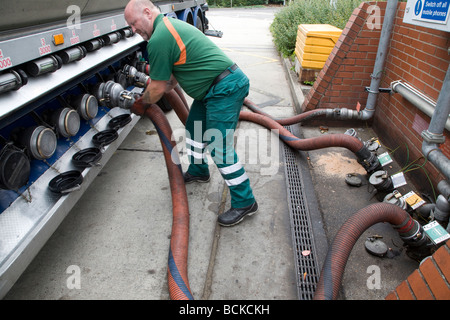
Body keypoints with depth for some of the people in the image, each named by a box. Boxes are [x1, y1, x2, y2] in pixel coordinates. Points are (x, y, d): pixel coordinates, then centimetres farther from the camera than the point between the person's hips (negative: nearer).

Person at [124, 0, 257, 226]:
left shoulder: (159, 39, -16)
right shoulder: (171, 25, 17)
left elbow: (158, 88, -9)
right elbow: (173, 77, 21)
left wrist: (140, 105, 9)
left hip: (225, 88, -11)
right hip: (214, 86, 11)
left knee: (219, 147, -11)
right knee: (194, 128, 22)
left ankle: (244, 202, 0)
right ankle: (198, 171, 43)